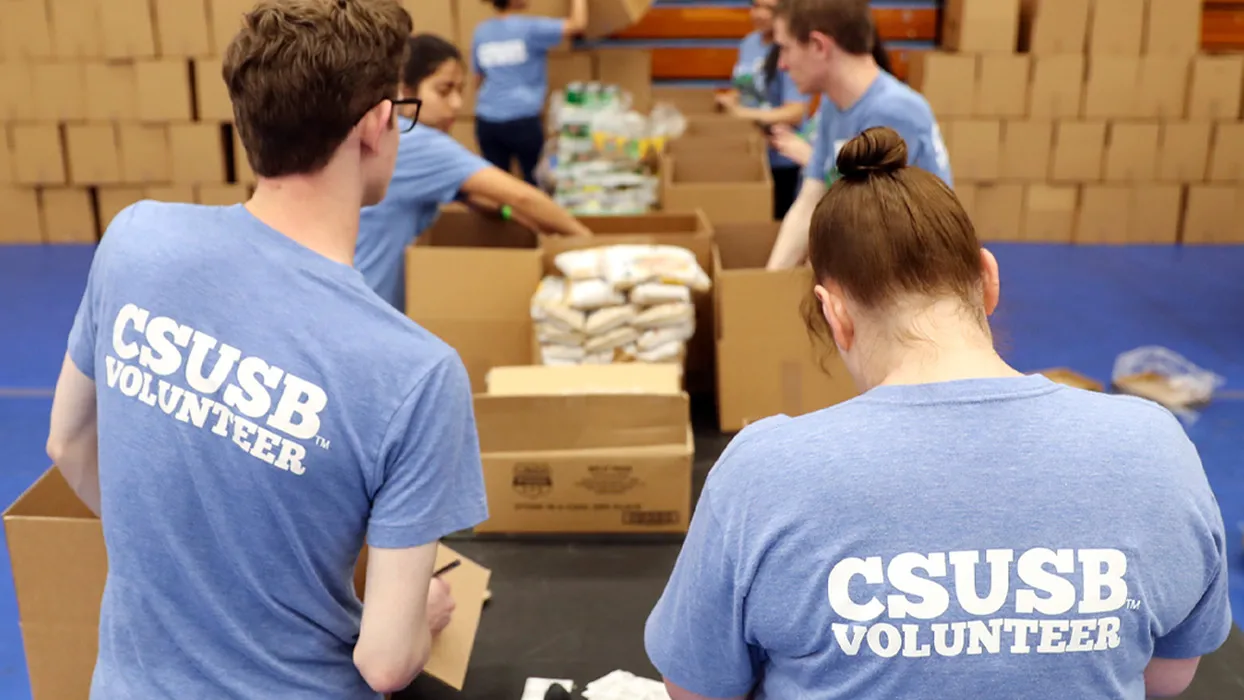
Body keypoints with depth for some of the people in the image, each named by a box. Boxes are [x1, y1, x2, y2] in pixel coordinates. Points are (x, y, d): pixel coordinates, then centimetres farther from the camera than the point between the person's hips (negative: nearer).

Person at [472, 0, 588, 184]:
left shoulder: (481, 32, 7)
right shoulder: (529, 28, -8)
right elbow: (578, 24, -5)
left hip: (487, 121, 5)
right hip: (522, 119, -5)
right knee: (536, 180, 7)